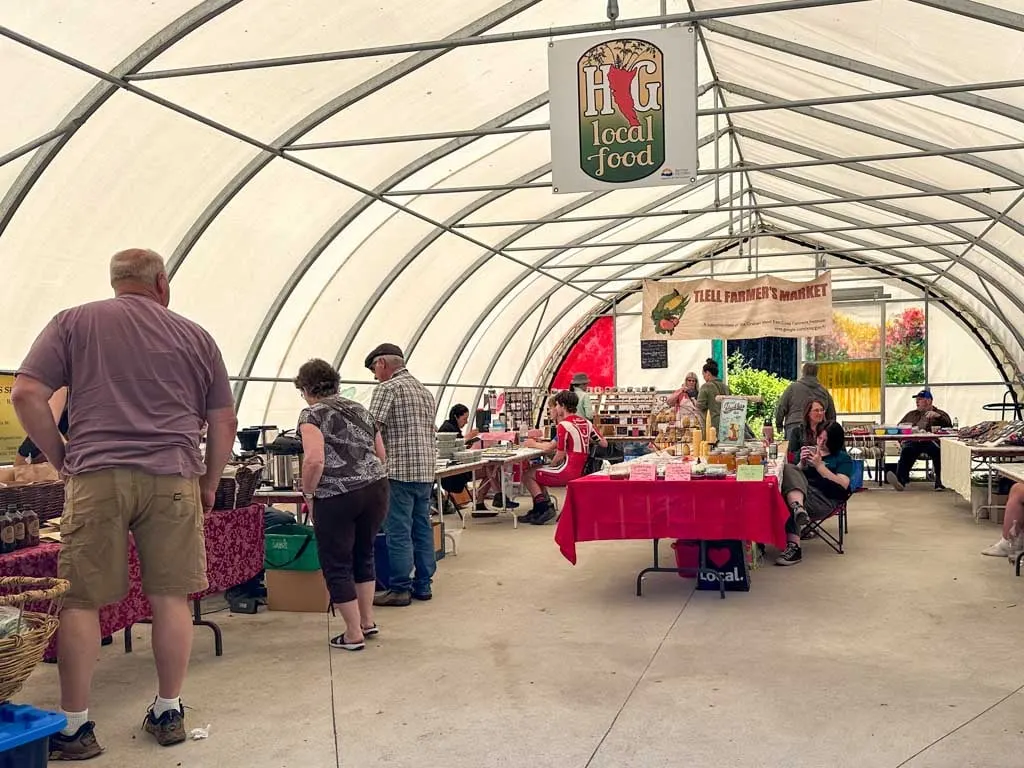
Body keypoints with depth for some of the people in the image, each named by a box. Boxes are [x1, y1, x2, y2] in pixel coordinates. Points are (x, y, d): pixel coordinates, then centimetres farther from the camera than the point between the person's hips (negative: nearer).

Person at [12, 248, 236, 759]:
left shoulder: (73, 324, 9)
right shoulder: (194, 336, 13)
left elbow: (26, 395, 0)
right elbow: (224, 422, 12)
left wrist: (63, 460, 8)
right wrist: (208, 484, 21)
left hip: (96, 478, -1)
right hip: (173, 478, 1)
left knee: (82, 600, 6)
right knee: (170, 598, 8)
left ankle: (74, 727, 10)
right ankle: (169, 713, 18)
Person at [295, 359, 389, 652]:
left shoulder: (312, 414, -3)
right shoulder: (361, 410, 17)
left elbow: (315, 460, -16)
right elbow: (381, 455, 19)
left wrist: (308, 494, -3)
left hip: (337, 496, -7)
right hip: (376, 488, 7)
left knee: (337, 564, 8)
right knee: (364, 554, 24)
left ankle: (354, 634, 13)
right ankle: (367, 620, 31)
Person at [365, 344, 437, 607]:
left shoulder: (388, 388, -7)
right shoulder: (425, 391, 20)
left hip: (400, 470, -8)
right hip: (426, 469, 8)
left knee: (398, 532, -3)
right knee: (422, 528, 11)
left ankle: (400, 589, 0)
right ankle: (423, 584, 16)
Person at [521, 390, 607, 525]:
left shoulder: (563, 425, -14)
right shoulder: (586, 423, 8)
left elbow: (560, 455, -13)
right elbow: (604, 444, 13)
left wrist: (550, 466, 7)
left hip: (568, 472, -9)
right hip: (581, 472, 9)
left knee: (527, 476, 4)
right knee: (536, 472, 23)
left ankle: (545, 509, -1)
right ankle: (539, 509, 19)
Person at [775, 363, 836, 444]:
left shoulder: (793, 387, 6)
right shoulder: (824, 391, 15)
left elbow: (781, 408, 4)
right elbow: (832, 415, 21)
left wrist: (779, 425, 16)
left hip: (795, 428, -3)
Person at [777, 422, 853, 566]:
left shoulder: (843, 458, 13)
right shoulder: (810, 450, 26)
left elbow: (843, 485, -3)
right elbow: (795, 474, 22)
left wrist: (819, 465, -7)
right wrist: (802, 463, 0)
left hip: (825, 498, -4)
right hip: (803, 491, 4)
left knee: (789, 504, -35)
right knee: (788, 468, -28)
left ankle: (794, 547, -40)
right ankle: (798, 507, -51)